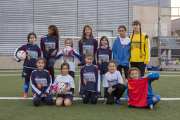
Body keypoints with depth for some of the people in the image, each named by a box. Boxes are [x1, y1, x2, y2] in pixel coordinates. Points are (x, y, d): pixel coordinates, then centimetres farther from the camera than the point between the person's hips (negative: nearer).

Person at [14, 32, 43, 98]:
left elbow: (41, 58, 6)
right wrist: (18, 59, 1)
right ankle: (26, 93, 17)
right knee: (27, 79, 6)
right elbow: (17, 50, 6)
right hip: (27, 66, 0)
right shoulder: (25, 46, -1)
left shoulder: (37, 48, -1)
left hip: (35, 67, 0)